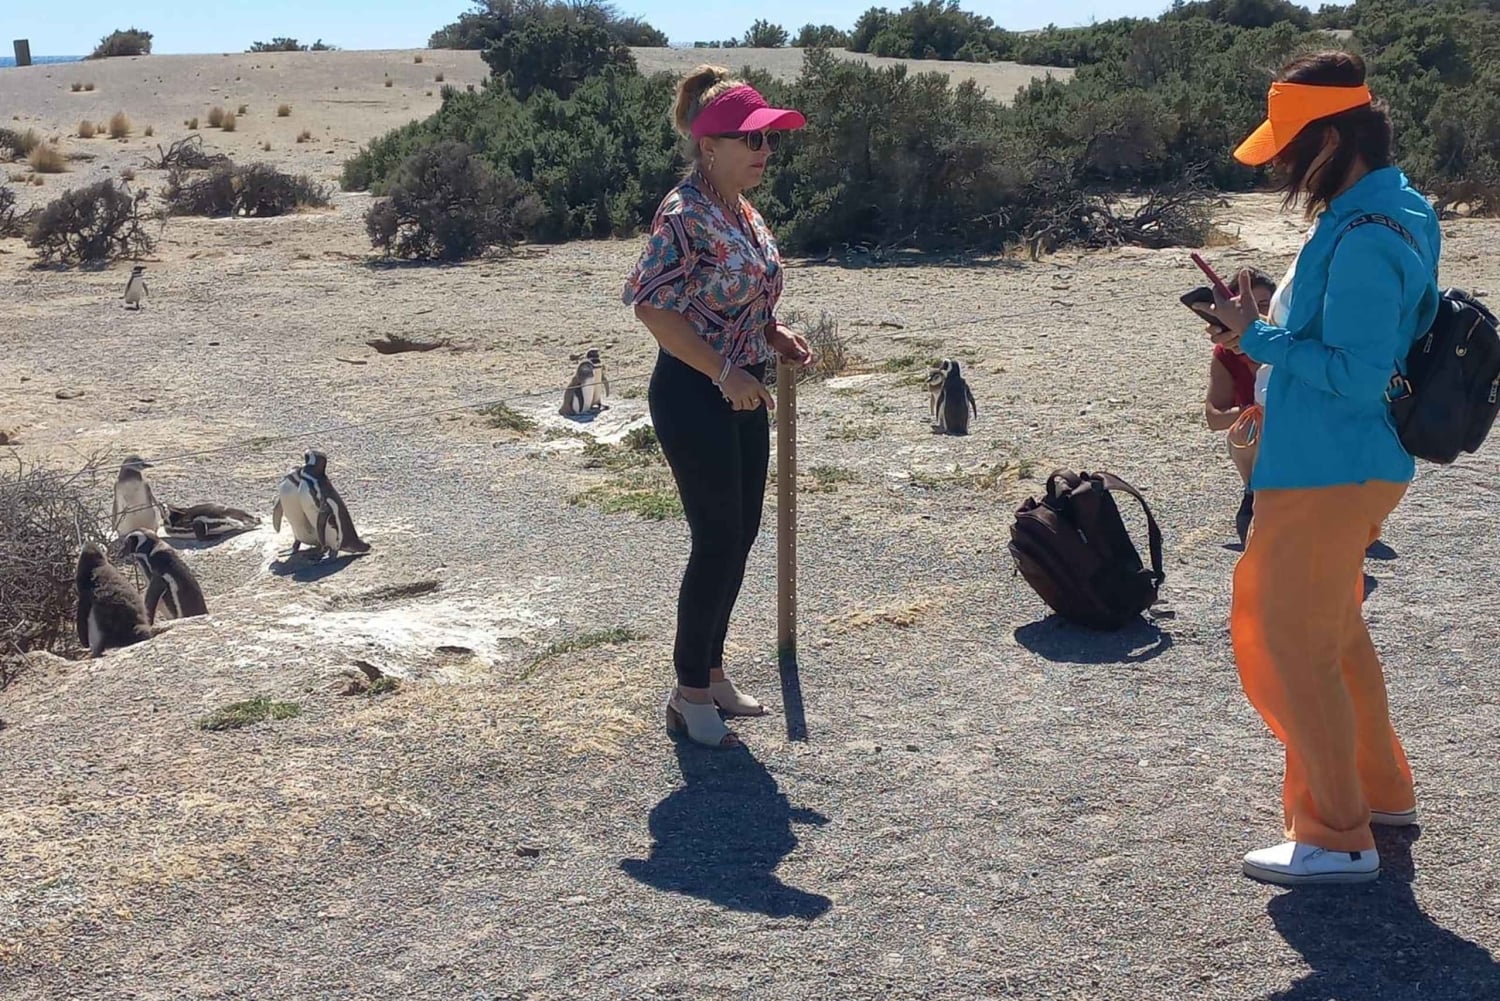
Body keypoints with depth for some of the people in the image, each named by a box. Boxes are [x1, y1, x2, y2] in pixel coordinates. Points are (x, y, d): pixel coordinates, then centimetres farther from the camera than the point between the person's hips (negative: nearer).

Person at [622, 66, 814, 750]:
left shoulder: (745, 213, 10)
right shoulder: (685, 216, -18)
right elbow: (652, 306, -22)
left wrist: (774, 335, 4)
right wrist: (725, 373, -23)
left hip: (742, 393, 9)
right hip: (694, 394, -9)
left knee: (739, 537, 14)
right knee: (717, 541, -3)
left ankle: (710, 672, 29)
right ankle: (689, 695, 11)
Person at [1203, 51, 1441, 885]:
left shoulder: (1363, 237, -22)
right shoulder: (1400, 209, 10)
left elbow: (1357, 375, -26)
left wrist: (1260, 338, -17)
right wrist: (1274, 328, 9)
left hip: (1328, 472, -11)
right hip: (1354, 464, 11)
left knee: (1292, 648, -2)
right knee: (1335, 634, 23)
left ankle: (1339, 840, 8)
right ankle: (1381, 790, 36)